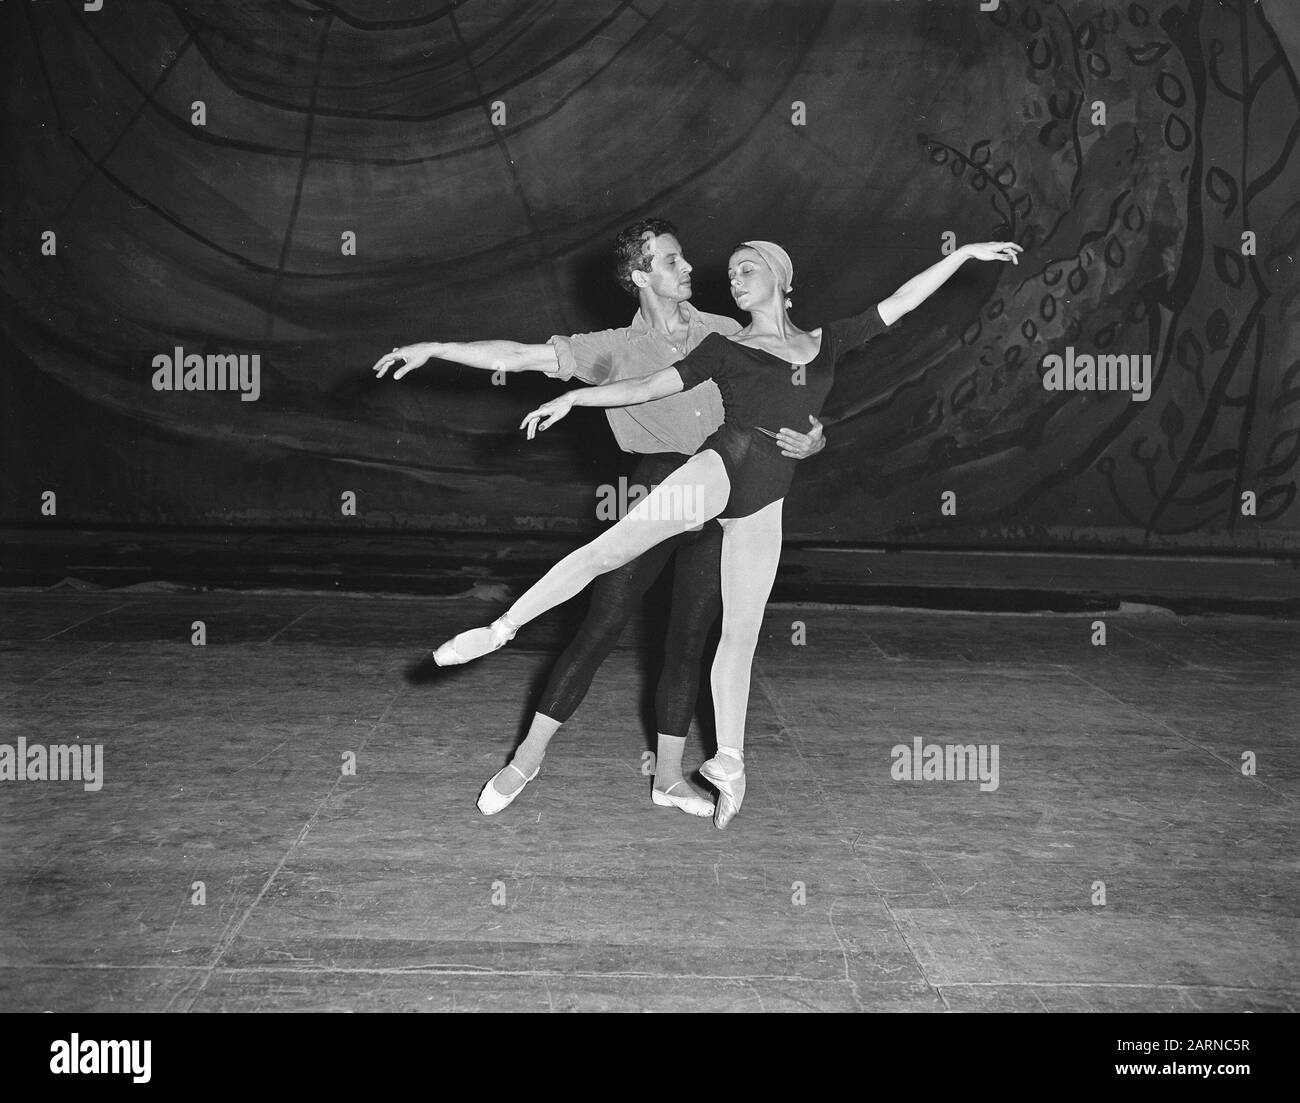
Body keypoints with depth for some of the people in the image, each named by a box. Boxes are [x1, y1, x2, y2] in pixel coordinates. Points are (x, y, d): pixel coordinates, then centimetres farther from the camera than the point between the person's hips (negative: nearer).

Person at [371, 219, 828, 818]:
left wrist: (811, 439, -9)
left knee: (688, 642, 8)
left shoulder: (725, 333, 9)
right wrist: (433, 349, -7)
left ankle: (669, 776, 21)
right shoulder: (618, 348, 2)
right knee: (599, 629, -2)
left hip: (720, 505, 2)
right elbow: (520, 355, -2)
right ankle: (527, 758, 12)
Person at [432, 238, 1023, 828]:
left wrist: (964, 253, 22)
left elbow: (899, 302, 21)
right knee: (611, 547, -21)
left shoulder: (827, 342, 18)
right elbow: (647, 387, 6)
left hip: (763, 503, 2)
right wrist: (574, 396, -4)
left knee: (741, 633, 6)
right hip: (722, 465, -2)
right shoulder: (725, 348, 12)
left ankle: (728, 760, 14)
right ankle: (502, 628, -16)